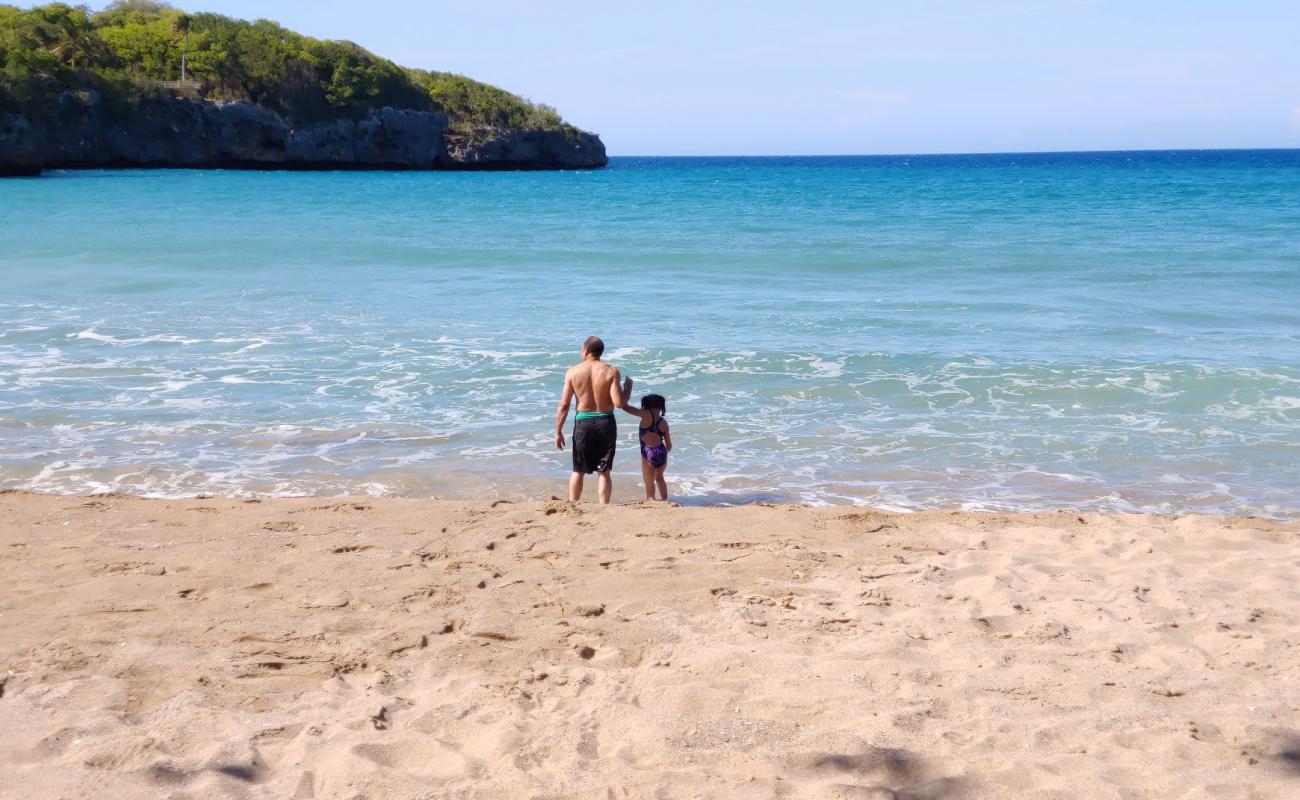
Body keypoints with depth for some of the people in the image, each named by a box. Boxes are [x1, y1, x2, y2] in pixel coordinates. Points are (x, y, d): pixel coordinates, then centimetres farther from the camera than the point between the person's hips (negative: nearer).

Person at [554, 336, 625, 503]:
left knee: (578, 471, 14)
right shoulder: (611, 371, -6)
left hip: (582, 422, 0)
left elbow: (564, 405, -4)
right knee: (604, 472, 8)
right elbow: (619, 403, -14)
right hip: (605, 422, 0)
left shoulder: (573, 372, -4)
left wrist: (558, 431, 2)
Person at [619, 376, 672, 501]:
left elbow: (625, 406, -9)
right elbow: (669, 445, 11)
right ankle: (664, 500, 41)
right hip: (661, 453, 5)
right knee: (659, 477, 31)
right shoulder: (664, 422, 7)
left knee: (650, 484, 2)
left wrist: (628, 388, 0)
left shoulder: (646, 415, -7)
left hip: (648, 454, -5)